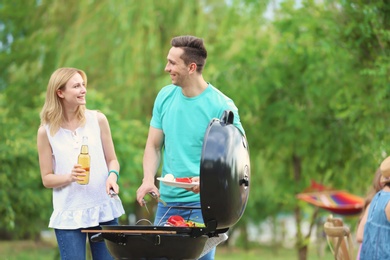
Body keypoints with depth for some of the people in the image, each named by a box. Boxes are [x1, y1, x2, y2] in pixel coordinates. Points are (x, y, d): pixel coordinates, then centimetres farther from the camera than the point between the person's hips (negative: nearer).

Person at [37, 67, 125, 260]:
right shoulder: (46, 131, -1)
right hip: (69, 215, -2)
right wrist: (70, 177, -17)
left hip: (103, 209, 2)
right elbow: (47, 179, 2)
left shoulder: (98, 120, 2)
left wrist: (112, 176, -12)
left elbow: (112, 159, 10)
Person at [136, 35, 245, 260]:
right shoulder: (165, 97, 5)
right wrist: (148, 179, -7)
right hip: (167, 202, 5)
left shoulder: (221, 106, -11)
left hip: (203, 204, -5)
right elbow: (153, 146, 11)